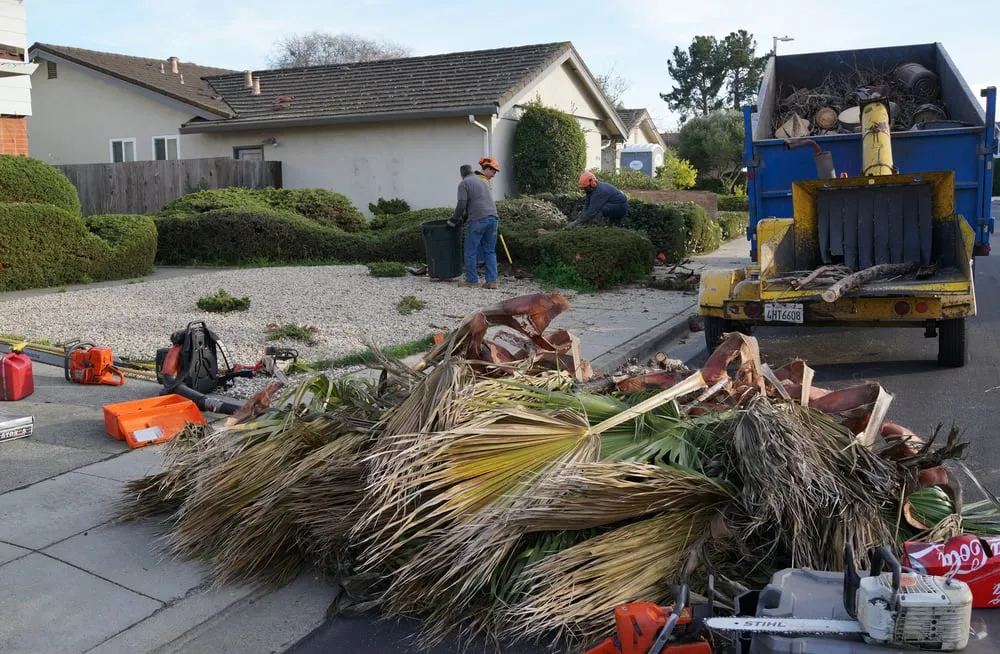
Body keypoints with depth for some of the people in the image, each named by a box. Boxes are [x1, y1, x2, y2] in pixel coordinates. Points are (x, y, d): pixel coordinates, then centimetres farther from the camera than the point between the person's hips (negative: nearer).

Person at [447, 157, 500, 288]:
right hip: (492, 218, 6)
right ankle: (491, 280, 6)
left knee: (470, 252, 5)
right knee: (490, 251, 10)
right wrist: (465, 215, 25)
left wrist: (454, 219, 6)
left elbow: (462, 204, -7)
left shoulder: (464, 183, 3)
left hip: (477, 220, -5)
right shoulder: (484, 182, 21)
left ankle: (472, 280, 9)